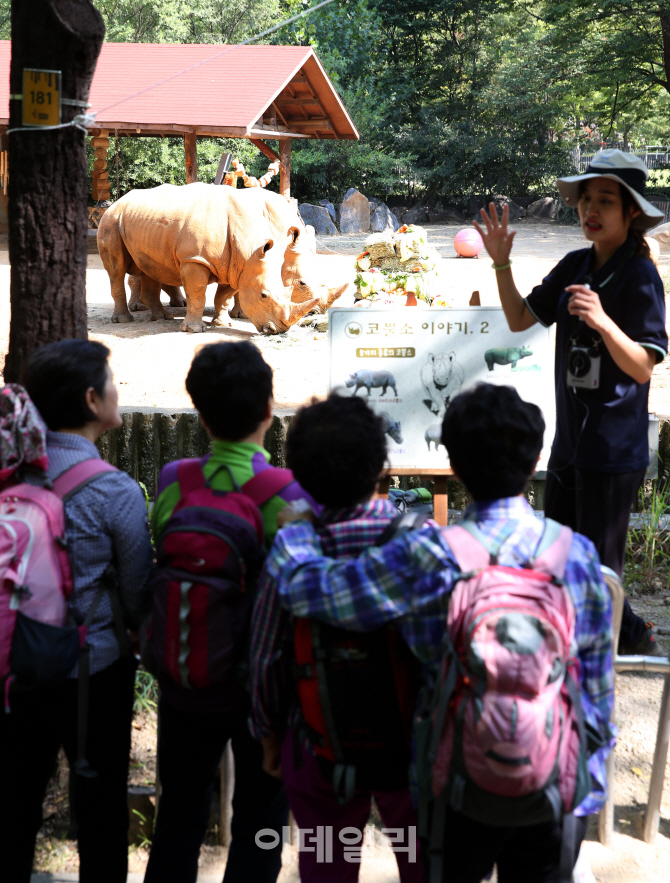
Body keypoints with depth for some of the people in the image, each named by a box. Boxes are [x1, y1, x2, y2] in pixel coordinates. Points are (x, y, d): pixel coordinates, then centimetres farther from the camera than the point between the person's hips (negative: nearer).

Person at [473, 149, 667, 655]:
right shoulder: (576, 267, 6)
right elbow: (520, 319, 11)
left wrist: (602, 321, -36)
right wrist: (501, 263, 0)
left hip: (614, 447, -8)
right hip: (570, 438, 8)